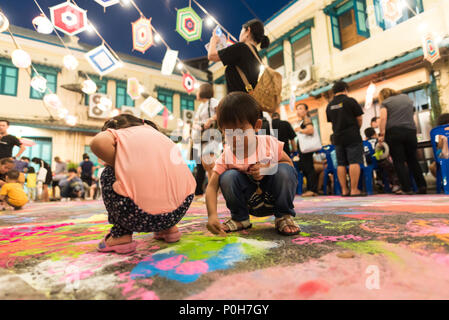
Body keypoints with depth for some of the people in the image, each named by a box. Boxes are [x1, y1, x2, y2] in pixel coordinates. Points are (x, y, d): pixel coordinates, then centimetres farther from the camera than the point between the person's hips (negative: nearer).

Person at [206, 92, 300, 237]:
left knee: (284, 171, -29)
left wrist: (267, 169, -24)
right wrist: (212, 215, -36)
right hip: (250, 204, 1)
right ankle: (239, 219, -1)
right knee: (228, 177, -26)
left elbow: (289, 164, -4)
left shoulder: (270, 143, -15)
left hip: (273, 197, 0)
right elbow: (212, 187, -19)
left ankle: (284, 216, -5)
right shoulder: (226, 156, -16)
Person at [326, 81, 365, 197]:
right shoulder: (350, 101, -4)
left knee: (341, 164, 6)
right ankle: (354, 190, -8)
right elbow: (359, 119, 0)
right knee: (354, 162, -5)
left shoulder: (329, 106, 10)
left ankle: (344, 190, 8)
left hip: (337, 137, 5)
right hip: (352, 136, -5)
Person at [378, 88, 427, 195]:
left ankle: (407, 189, -4)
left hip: (393, 132, -5)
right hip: (411, 131, 5)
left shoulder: (385, 102, 3)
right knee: (413, 160, 14)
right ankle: (422, 186, 12)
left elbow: (383, 118, -11)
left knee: (399, 162, -2)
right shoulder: (406, 97, 19)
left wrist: (382, 134, -12)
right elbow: (412, 112, 29)